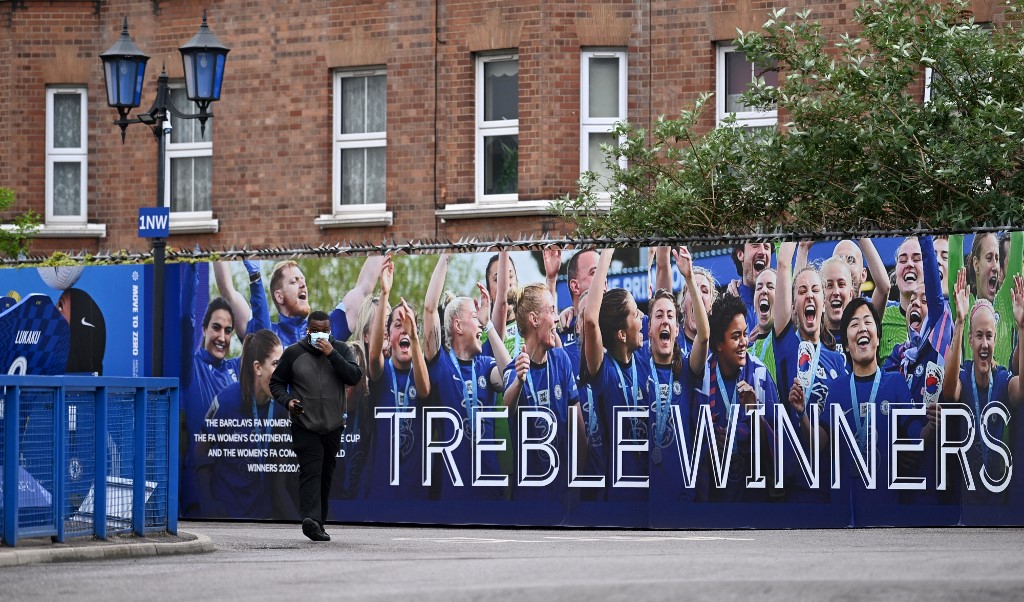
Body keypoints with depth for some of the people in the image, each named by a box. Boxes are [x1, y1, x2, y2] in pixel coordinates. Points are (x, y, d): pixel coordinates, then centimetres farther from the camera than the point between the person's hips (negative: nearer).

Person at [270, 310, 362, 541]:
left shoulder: (341, 350, 7)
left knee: (326, 476, 10)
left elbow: (355, 377, -8)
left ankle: (319, 522, 20)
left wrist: (332, 354, -15)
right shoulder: (293, 353, 3)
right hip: (304, 425, -3)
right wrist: (287, 401, -9)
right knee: (310, 471, -19)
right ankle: (311, 520, -33)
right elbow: (276, 382, 11)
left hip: (333, 426, 3)